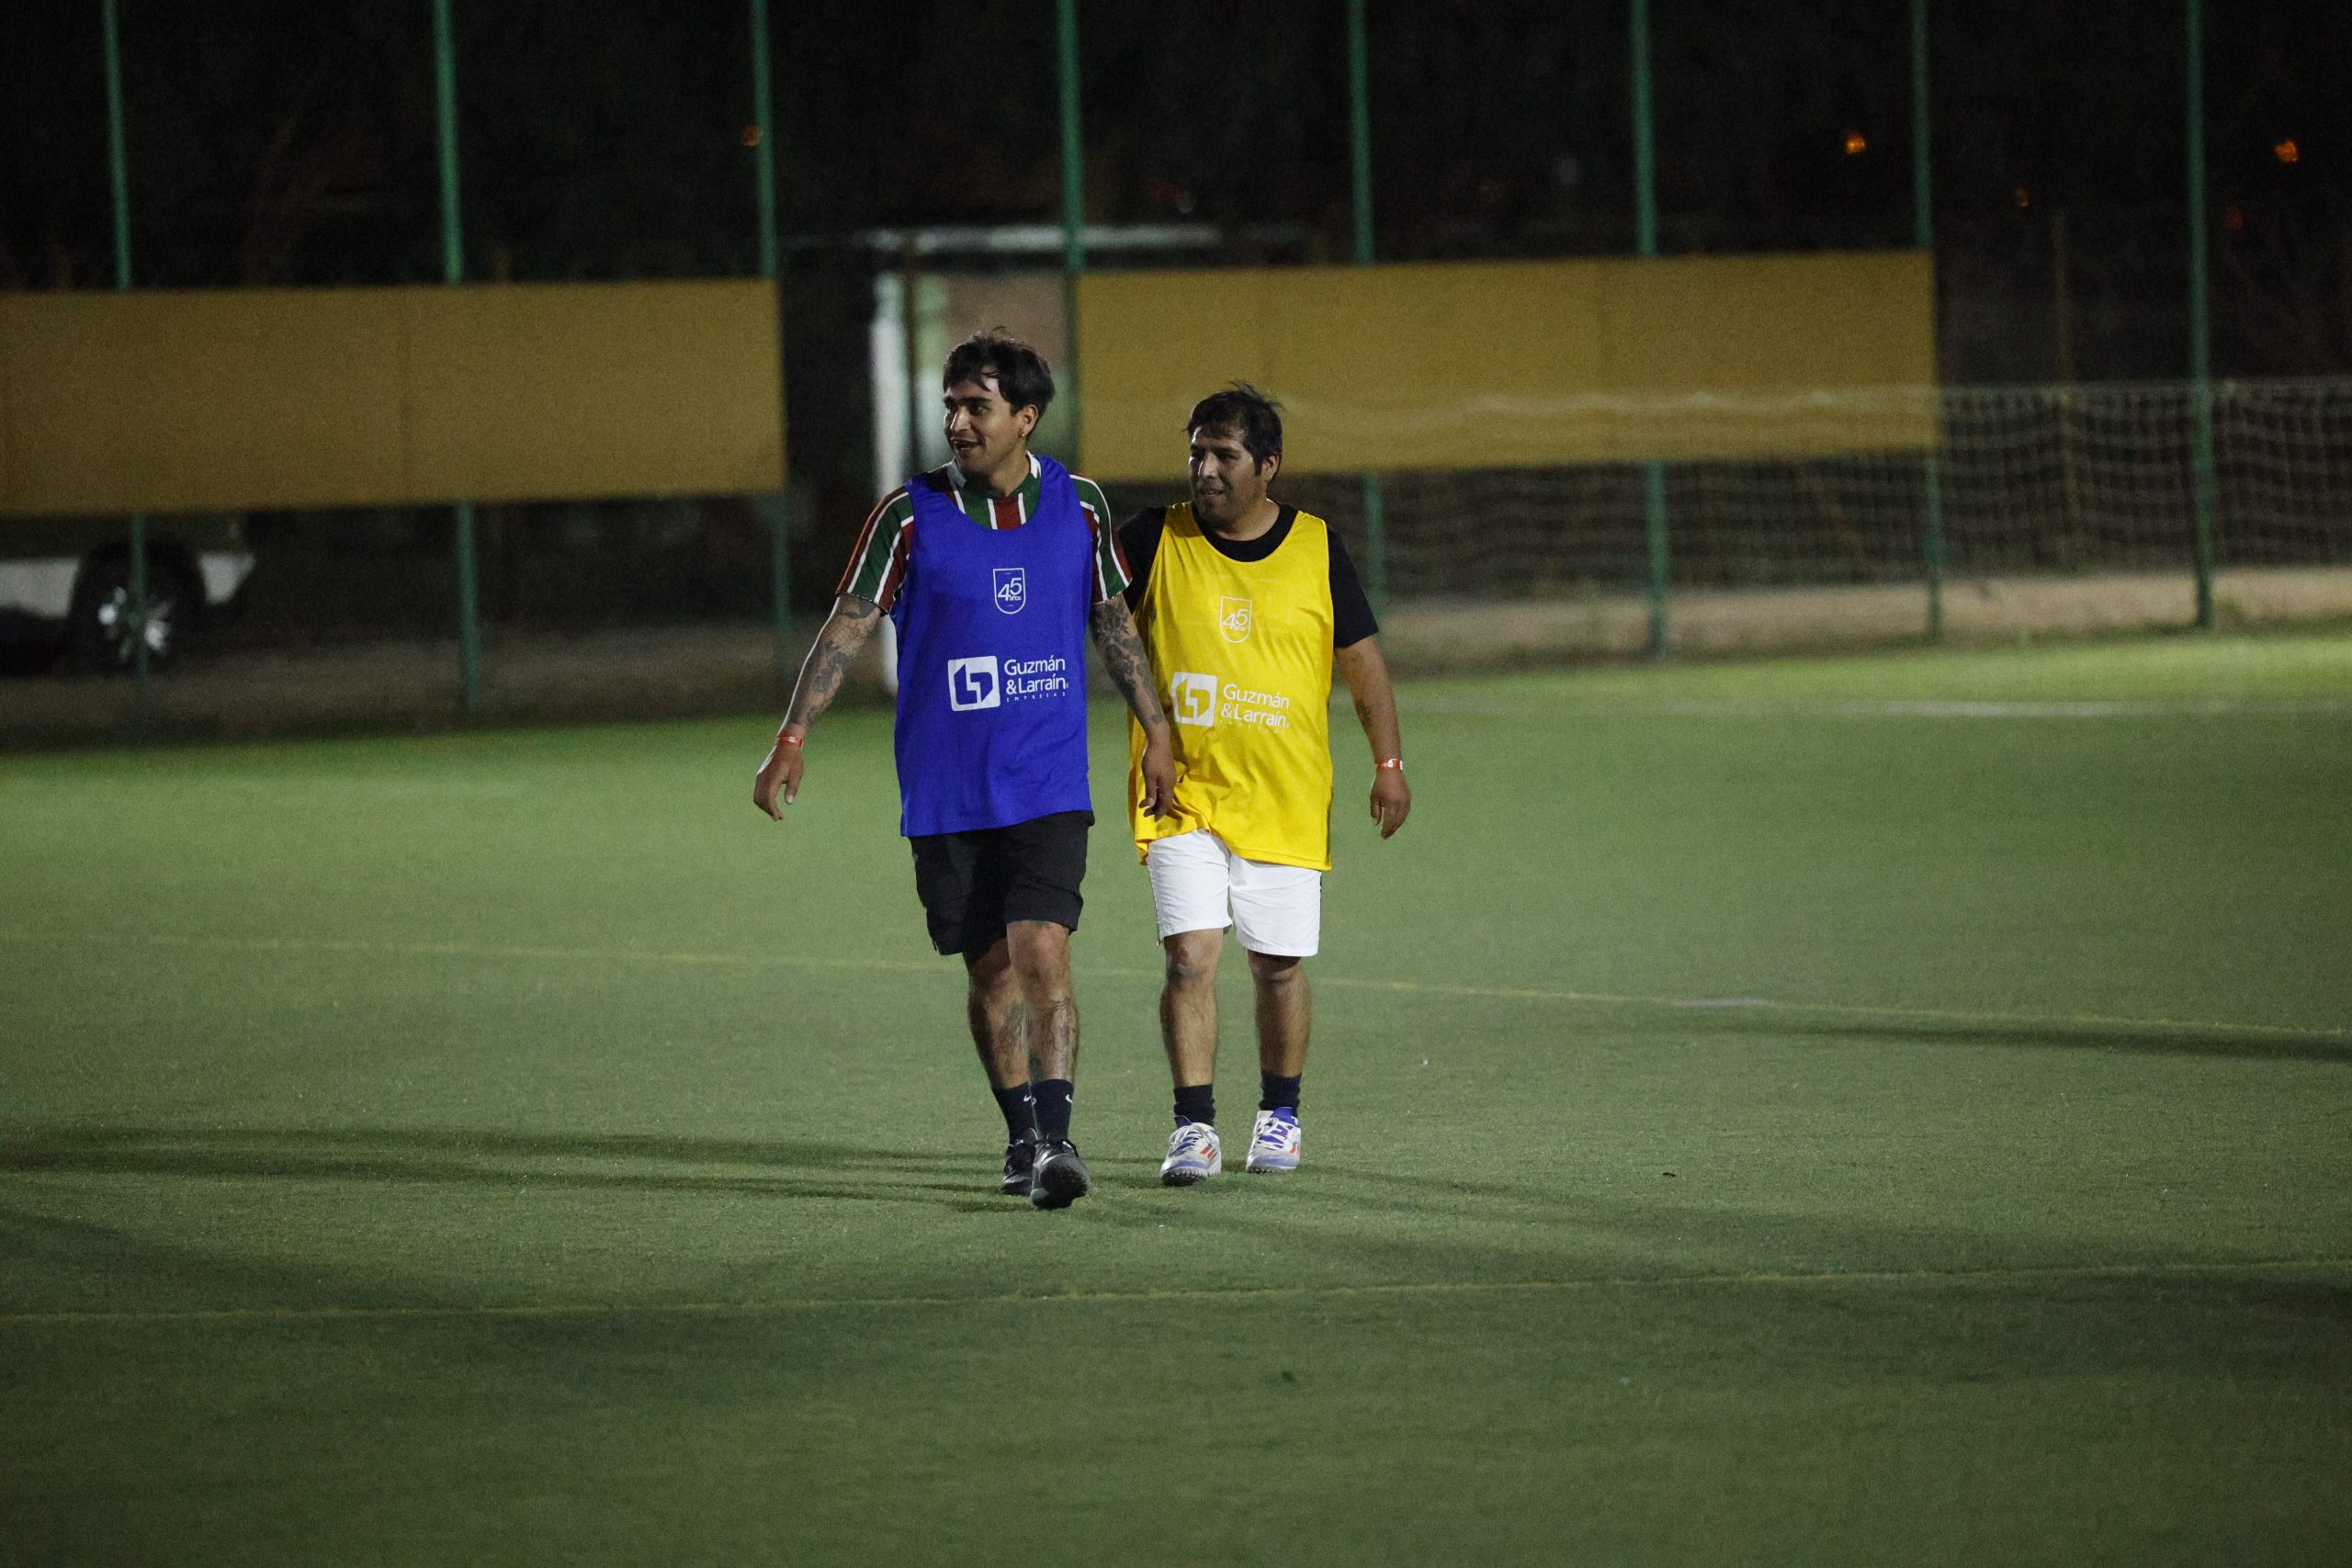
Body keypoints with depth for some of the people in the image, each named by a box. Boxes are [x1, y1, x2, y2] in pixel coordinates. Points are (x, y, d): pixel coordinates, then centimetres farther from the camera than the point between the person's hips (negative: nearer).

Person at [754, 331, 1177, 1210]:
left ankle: (1056, 1138, -17)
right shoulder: (911, 514, -4)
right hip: (945, 792, 0)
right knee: (989, 967, 7)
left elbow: (1113, 622, 14)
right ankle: (1023, 1136, 21)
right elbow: (849, 625, -3)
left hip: (1049, 783, 0)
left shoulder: (1077, 506, 1)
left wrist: (1156, 732, 15)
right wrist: (793, 738, -11)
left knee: (1042, 950, -15)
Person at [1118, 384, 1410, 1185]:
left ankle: (1279, 1116, 27)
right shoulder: (1157, 540, -1)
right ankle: (1194, 1127, -11)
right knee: (1190, 954, -13)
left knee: (1277, 964, 8)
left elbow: (1363, 661, 8)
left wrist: (1388, 764, 3)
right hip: (1182, 796, -1)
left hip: (1284, 797, 1)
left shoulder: (1318, 549, 2)